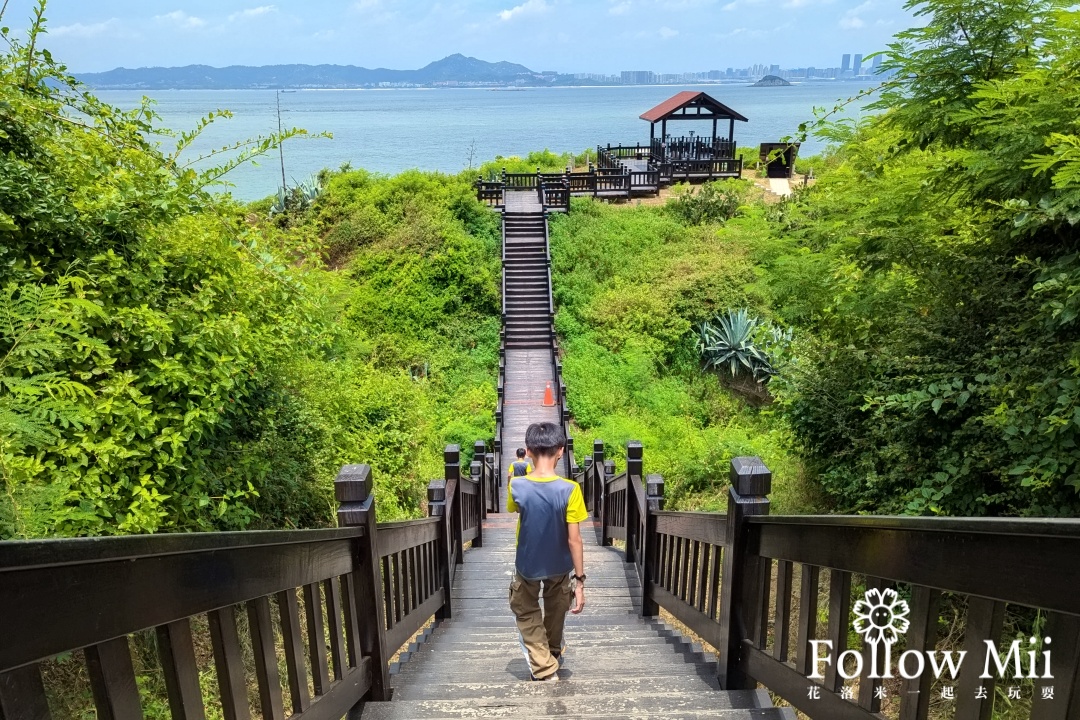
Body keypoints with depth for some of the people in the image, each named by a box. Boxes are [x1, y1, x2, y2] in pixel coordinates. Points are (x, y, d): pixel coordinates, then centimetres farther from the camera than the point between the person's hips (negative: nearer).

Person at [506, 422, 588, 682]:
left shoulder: (516, 486, -20)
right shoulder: (569, 489, -25)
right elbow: (574, 539, -21)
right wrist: (580, 579, -12)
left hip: (528, 565, 0)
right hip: (559, 565, 1)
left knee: (527, 614, 22)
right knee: (555, 611, 26)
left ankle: (544, 667, 16)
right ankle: (553, 655, 47)